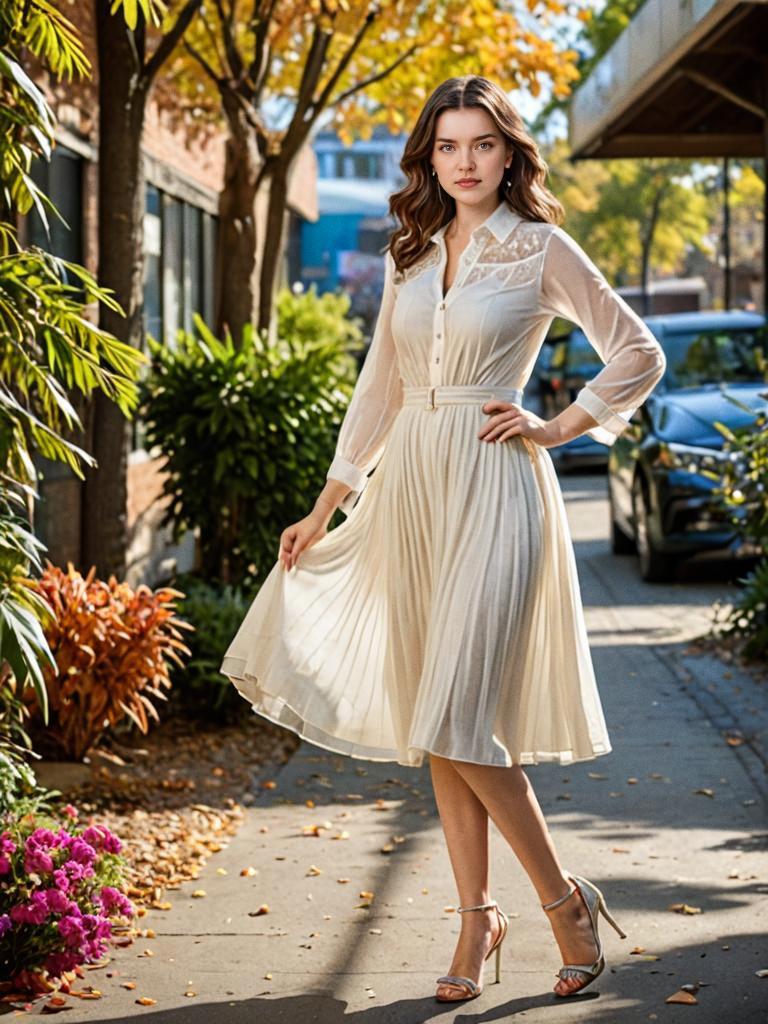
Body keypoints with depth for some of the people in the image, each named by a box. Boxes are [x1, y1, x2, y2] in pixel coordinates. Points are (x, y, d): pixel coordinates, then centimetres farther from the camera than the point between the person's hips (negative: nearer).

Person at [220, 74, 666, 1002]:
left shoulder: (541, 249, -1)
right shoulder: (411, 255, 14)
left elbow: (639, 354, 2)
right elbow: (379, 387, 19)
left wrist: (556, 428, -4)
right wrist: (324, 510, 19)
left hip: (491, 484, -6)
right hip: (409, 483, 6)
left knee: (459, 718, -12)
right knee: (433, 725, 5)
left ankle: (564, 899, 4)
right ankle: (477, 919, 14)